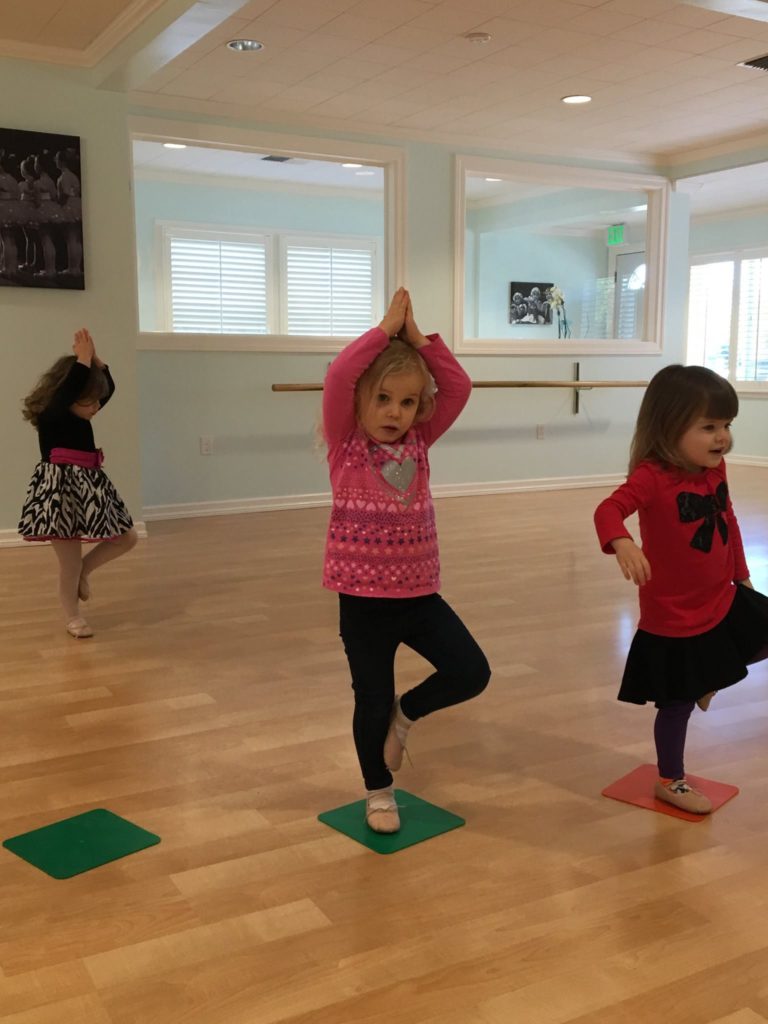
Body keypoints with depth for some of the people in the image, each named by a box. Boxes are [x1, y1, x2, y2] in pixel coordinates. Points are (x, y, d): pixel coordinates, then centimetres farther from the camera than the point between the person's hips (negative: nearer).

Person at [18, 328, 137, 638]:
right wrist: (82, 359, -19)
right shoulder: (50, 417, -14)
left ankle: (85, 570, 29)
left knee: (126, 538, 11)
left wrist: (94, 357, -1)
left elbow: (109, 387, 9)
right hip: (61, 491, -8)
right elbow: (69, 388, -29)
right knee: (69, 564, 2)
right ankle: (72, 617, 21)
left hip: (89, 489, 8)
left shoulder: (81, 415, 8)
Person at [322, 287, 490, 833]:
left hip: (420, 593, 4)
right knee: (372, 700, 7)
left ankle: (406, 713, 26)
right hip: (364, 599, -4)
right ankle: (379, 792, 31)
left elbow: (459, 387, -4)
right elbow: (338, 377, -22)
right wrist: (385, 328, -15)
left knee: (472, 672, -2)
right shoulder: (346, 445, -7)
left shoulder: (418, 441, 4)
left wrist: (417, 336, -9)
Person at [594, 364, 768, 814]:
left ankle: (710, 677, 35)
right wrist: (622, 543, -62)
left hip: (725, 600, 7)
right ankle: (671, 782, 31)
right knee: (678, 704, 9)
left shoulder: (716, 468, -2)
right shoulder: (653, 476, -25)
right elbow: (608, 510, -41)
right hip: (674, 618, -7)